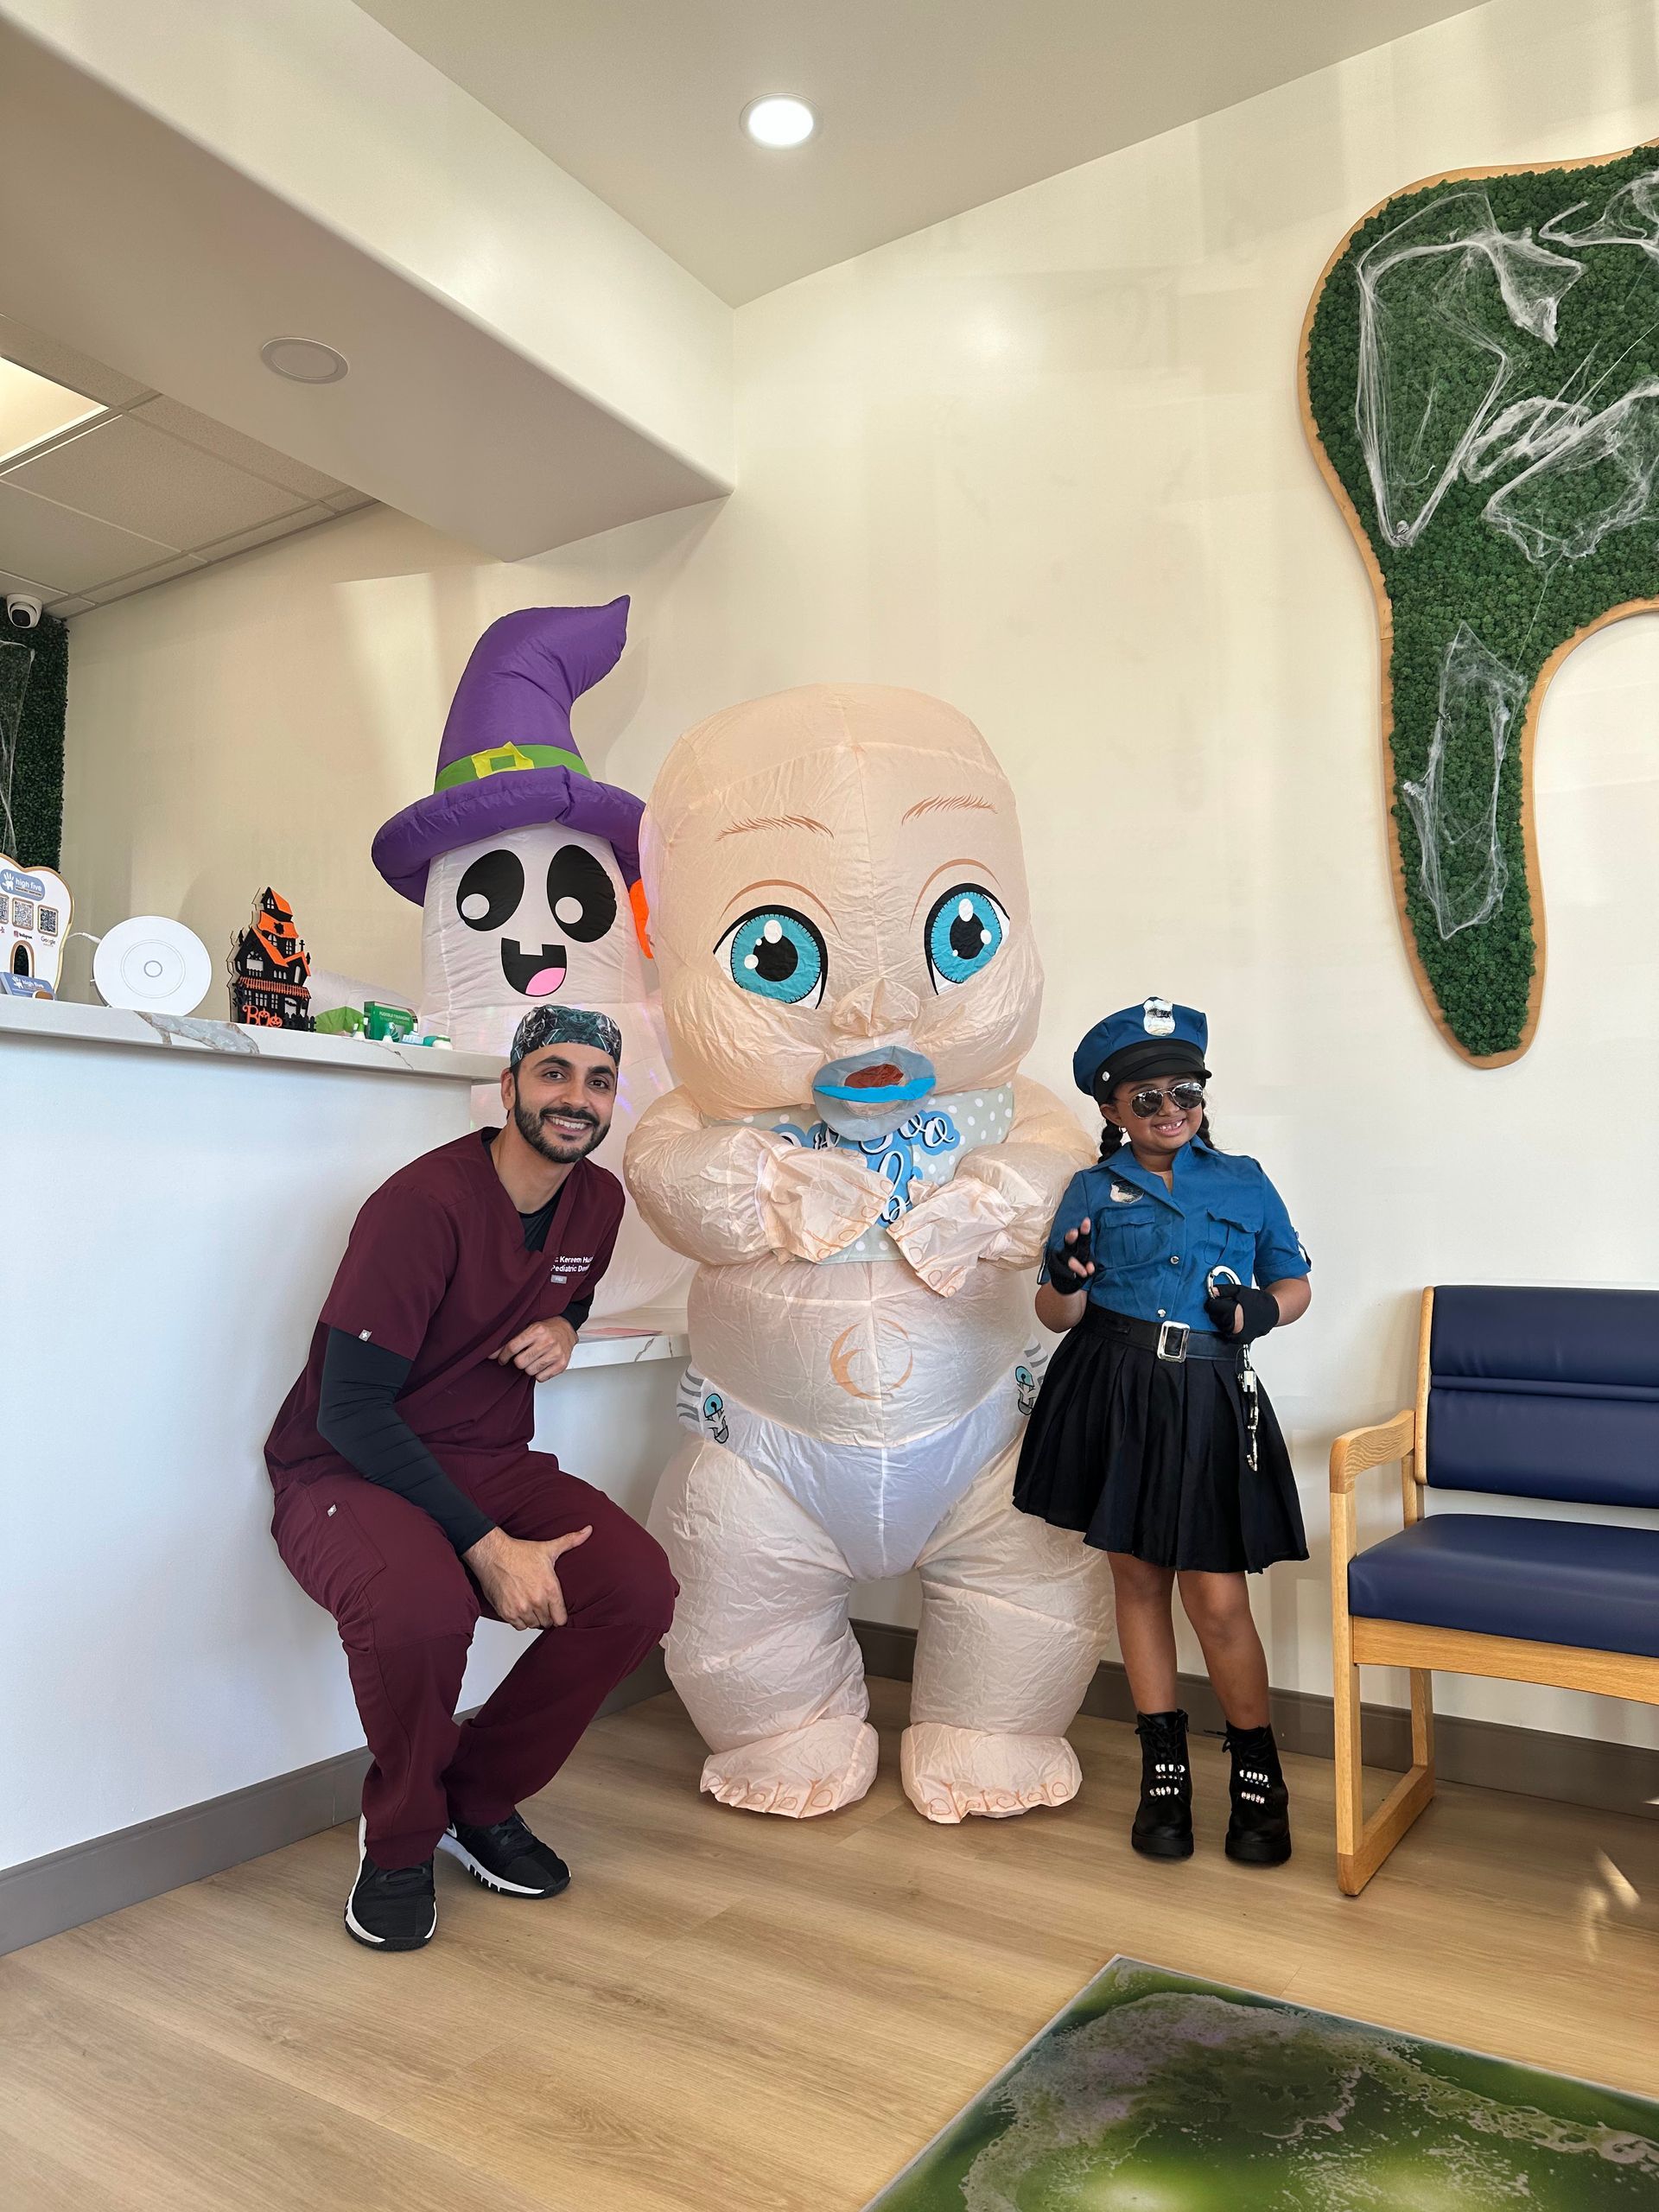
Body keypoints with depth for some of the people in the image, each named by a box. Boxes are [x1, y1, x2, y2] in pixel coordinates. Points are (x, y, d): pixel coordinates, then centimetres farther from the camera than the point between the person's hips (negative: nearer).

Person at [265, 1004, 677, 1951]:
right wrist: (488, 1546, -28)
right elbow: (350, 1409, -22)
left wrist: (564, 1327, -2)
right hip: (349, 1473, -6)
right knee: (420, 1606, -37)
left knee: (641, 1587, -18)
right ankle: (401, 1840, -2)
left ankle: (482, 1800, 8)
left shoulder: (599, 1202, 2)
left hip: (491, 1463, 6)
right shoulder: (428, 1200, -20)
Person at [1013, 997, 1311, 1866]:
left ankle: (1258, 1771, 22)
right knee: (1137, 1577, 10)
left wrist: (1256, 1311, -7)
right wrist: (1067, 1282, -17)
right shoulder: (1092, 1190, 6)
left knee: (1217, 1597, -1)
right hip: (1113, 1394, 1)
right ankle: (1164, 1767, 27)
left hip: (1209, 1402, -1)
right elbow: (1055, 1315, 6)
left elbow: (1296, 1286, 14)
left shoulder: (1245, 1183, 8)